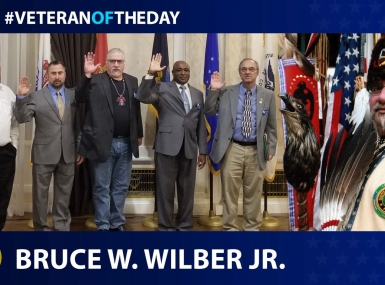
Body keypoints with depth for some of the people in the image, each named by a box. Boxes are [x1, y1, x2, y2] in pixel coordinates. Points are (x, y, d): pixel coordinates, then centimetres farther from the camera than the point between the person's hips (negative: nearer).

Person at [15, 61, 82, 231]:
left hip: (68, 153, 2)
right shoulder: (36, 96, 0)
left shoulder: (74, 96, 6)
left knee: (64, 193, 12)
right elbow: (22, 119, -9)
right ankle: (41, 228, 19)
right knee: (40, 193, 7)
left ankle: (62, 226, 24)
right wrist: (21, 97, -23)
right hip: (44, 153, -2)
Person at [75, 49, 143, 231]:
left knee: (121, 186, 12)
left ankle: (117, 223, 24)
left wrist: (139, 134, 17)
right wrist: (87, 75, -25)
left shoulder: (132, 81, 11)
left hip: (126, 143, 4)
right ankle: (103, 225, 14)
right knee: (102, 187, 4)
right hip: (103, 143, -4)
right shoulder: (96, 80, -2)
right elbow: (80, 98, -14)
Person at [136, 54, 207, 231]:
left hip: (189, 148, 4)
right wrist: (150, 74, -20)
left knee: (187, 190, 9)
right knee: (166, 189, 1)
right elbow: (142, 97, -14)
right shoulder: (162, 88, 4)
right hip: (167, 146, -3)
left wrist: (203, 151, 10)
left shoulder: (198, 94, 15)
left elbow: (201, 124, 14)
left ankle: (184, 226, 21)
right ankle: (166, 227, 12)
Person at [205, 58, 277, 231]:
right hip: (232, 149, -1)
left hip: (255, 151, 1)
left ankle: (252, 227, 20)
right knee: (229, 191, 2)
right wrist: (213, 90, -9)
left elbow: (271, 125, 10)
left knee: (253, 192, 8)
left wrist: (271, 148, 3)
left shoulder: (268, 95, 7)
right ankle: (230, 227, 13)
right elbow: (209, 112, 1)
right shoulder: (226, 92, 4)